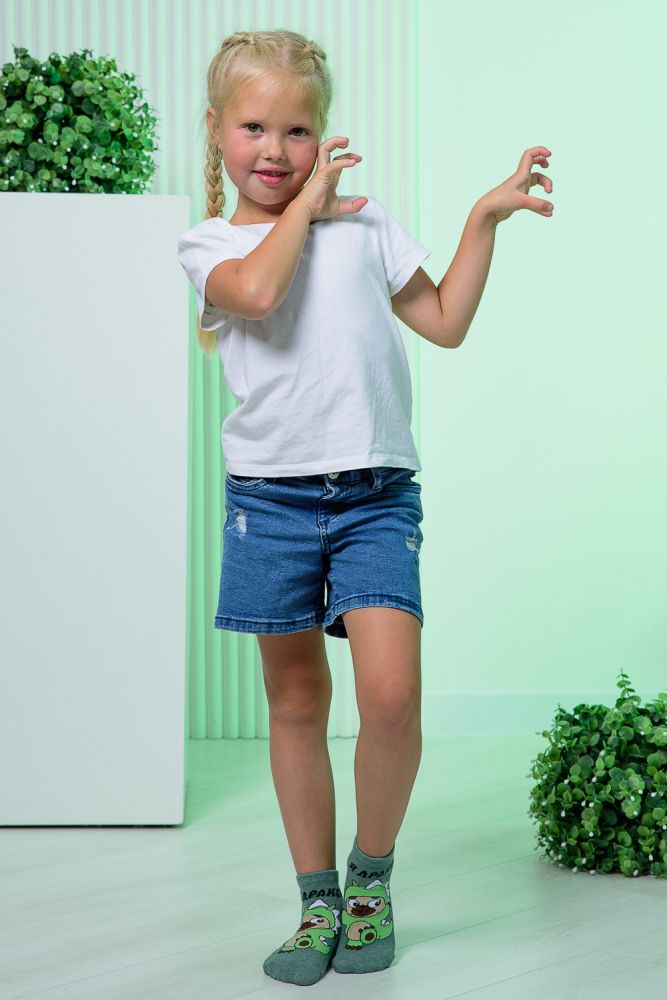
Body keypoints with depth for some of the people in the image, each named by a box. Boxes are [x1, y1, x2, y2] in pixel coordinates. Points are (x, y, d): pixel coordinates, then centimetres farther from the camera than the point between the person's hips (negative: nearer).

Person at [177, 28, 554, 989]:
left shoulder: (365, 222, 13)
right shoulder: (209, 242, 6)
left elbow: (446, 323, 16)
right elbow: (258, 290, -18)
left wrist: (484, 220, 13)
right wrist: (303, 207, -4)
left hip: (377, 492, 1)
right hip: (271, 493, 0)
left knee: (392, 693, -15)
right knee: (296, 703, 8)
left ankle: (372, 875, 11)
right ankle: (319, 903, 23)